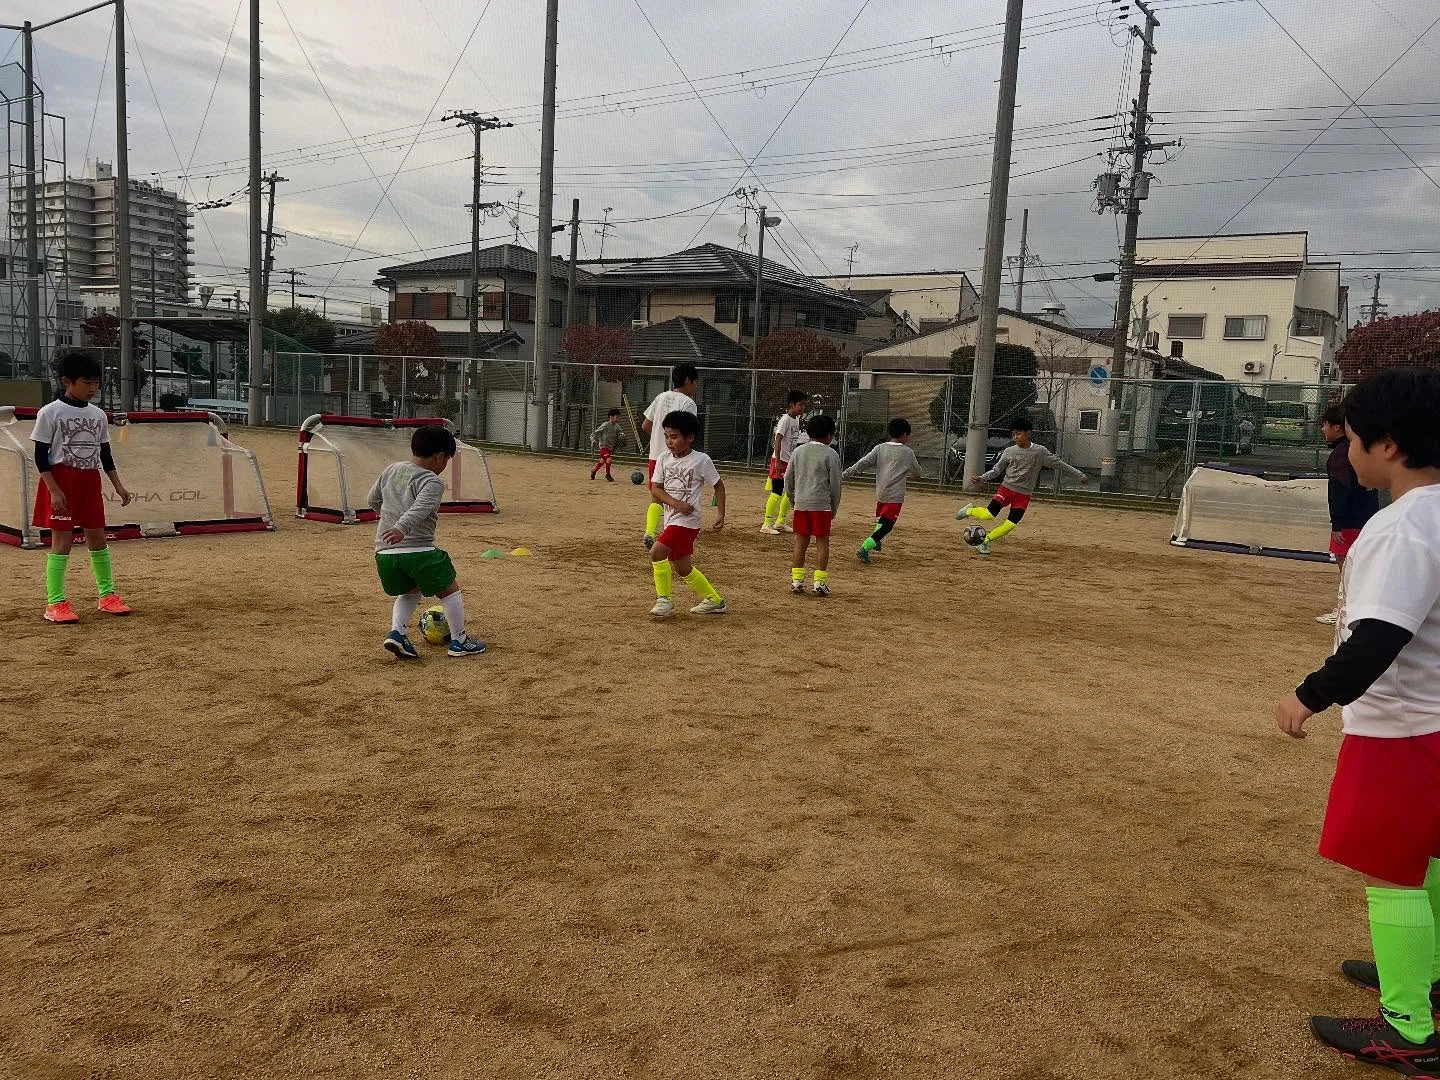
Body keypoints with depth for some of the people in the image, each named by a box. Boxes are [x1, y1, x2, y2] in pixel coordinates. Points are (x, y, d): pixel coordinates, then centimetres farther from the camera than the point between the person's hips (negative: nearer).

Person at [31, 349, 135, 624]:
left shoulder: (98, 415, 9)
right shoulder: (50, 413, -7)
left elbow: (105, 454, 15)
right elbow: (40, 456, -8)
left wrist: (118, 486, 11)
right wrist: (54, 490, -17)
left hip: (90, 482, 5)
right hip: (61, 481, -5)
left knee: (98, 538, 9)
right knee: (62, 541, -5)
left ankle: (107, 595, 18)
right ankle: (55, 603, 0)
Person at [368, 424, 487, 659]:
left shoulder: (391, 470, 15)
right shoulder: (432, 482, -7)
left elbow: (373, 500, 27)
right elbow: (419, 509, -25)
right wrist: (401, 528, -39)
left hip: (384, 551, 7)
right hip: (418, 550, -7)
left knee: (410, 591, 29)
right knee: (450, 589, 14)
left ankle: (396, 633, 11)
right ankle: (459, 641, 21)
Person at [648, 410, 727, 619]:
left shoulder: (701, 460, -9)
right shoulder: (664, 458, 4)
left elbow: (719, 485, 1)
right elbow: (655, 488, 1)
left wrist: (721, 515, -4)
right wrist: (675, 503, -14)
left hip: (688, 519, -7)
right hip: (671, 519, 7)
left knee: (656, 552, -20)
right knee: (681, 568, 14)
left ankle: (664, 600, -5)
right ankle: (714, 601, 30)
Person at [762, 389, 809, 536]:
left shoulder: (797, 419, 12)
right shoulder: (785, 419, -14)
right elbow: (778, 440, -20)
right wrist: (778, 461, -25)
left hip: (791, 461, 9)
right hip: (780, 460, -9)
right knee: (776, 493, -11)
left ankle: (780, 522, 24)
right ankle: (767, 524, -7)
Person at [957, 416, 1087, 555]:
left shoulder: (1040, 451, -2)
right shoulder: (1009, 451, 0)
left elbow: (1059, 464, 4)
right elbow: (996, 470, 6)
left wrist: (1080, 475, 6)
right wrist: (982, 478, -10)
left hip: (1024, 495, 1)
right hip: (1007, 488, 0)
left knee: (1010, 524, -7)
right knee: (989, 515, -16)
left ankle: (985, 541, 9)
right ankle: (970, 510, 14)